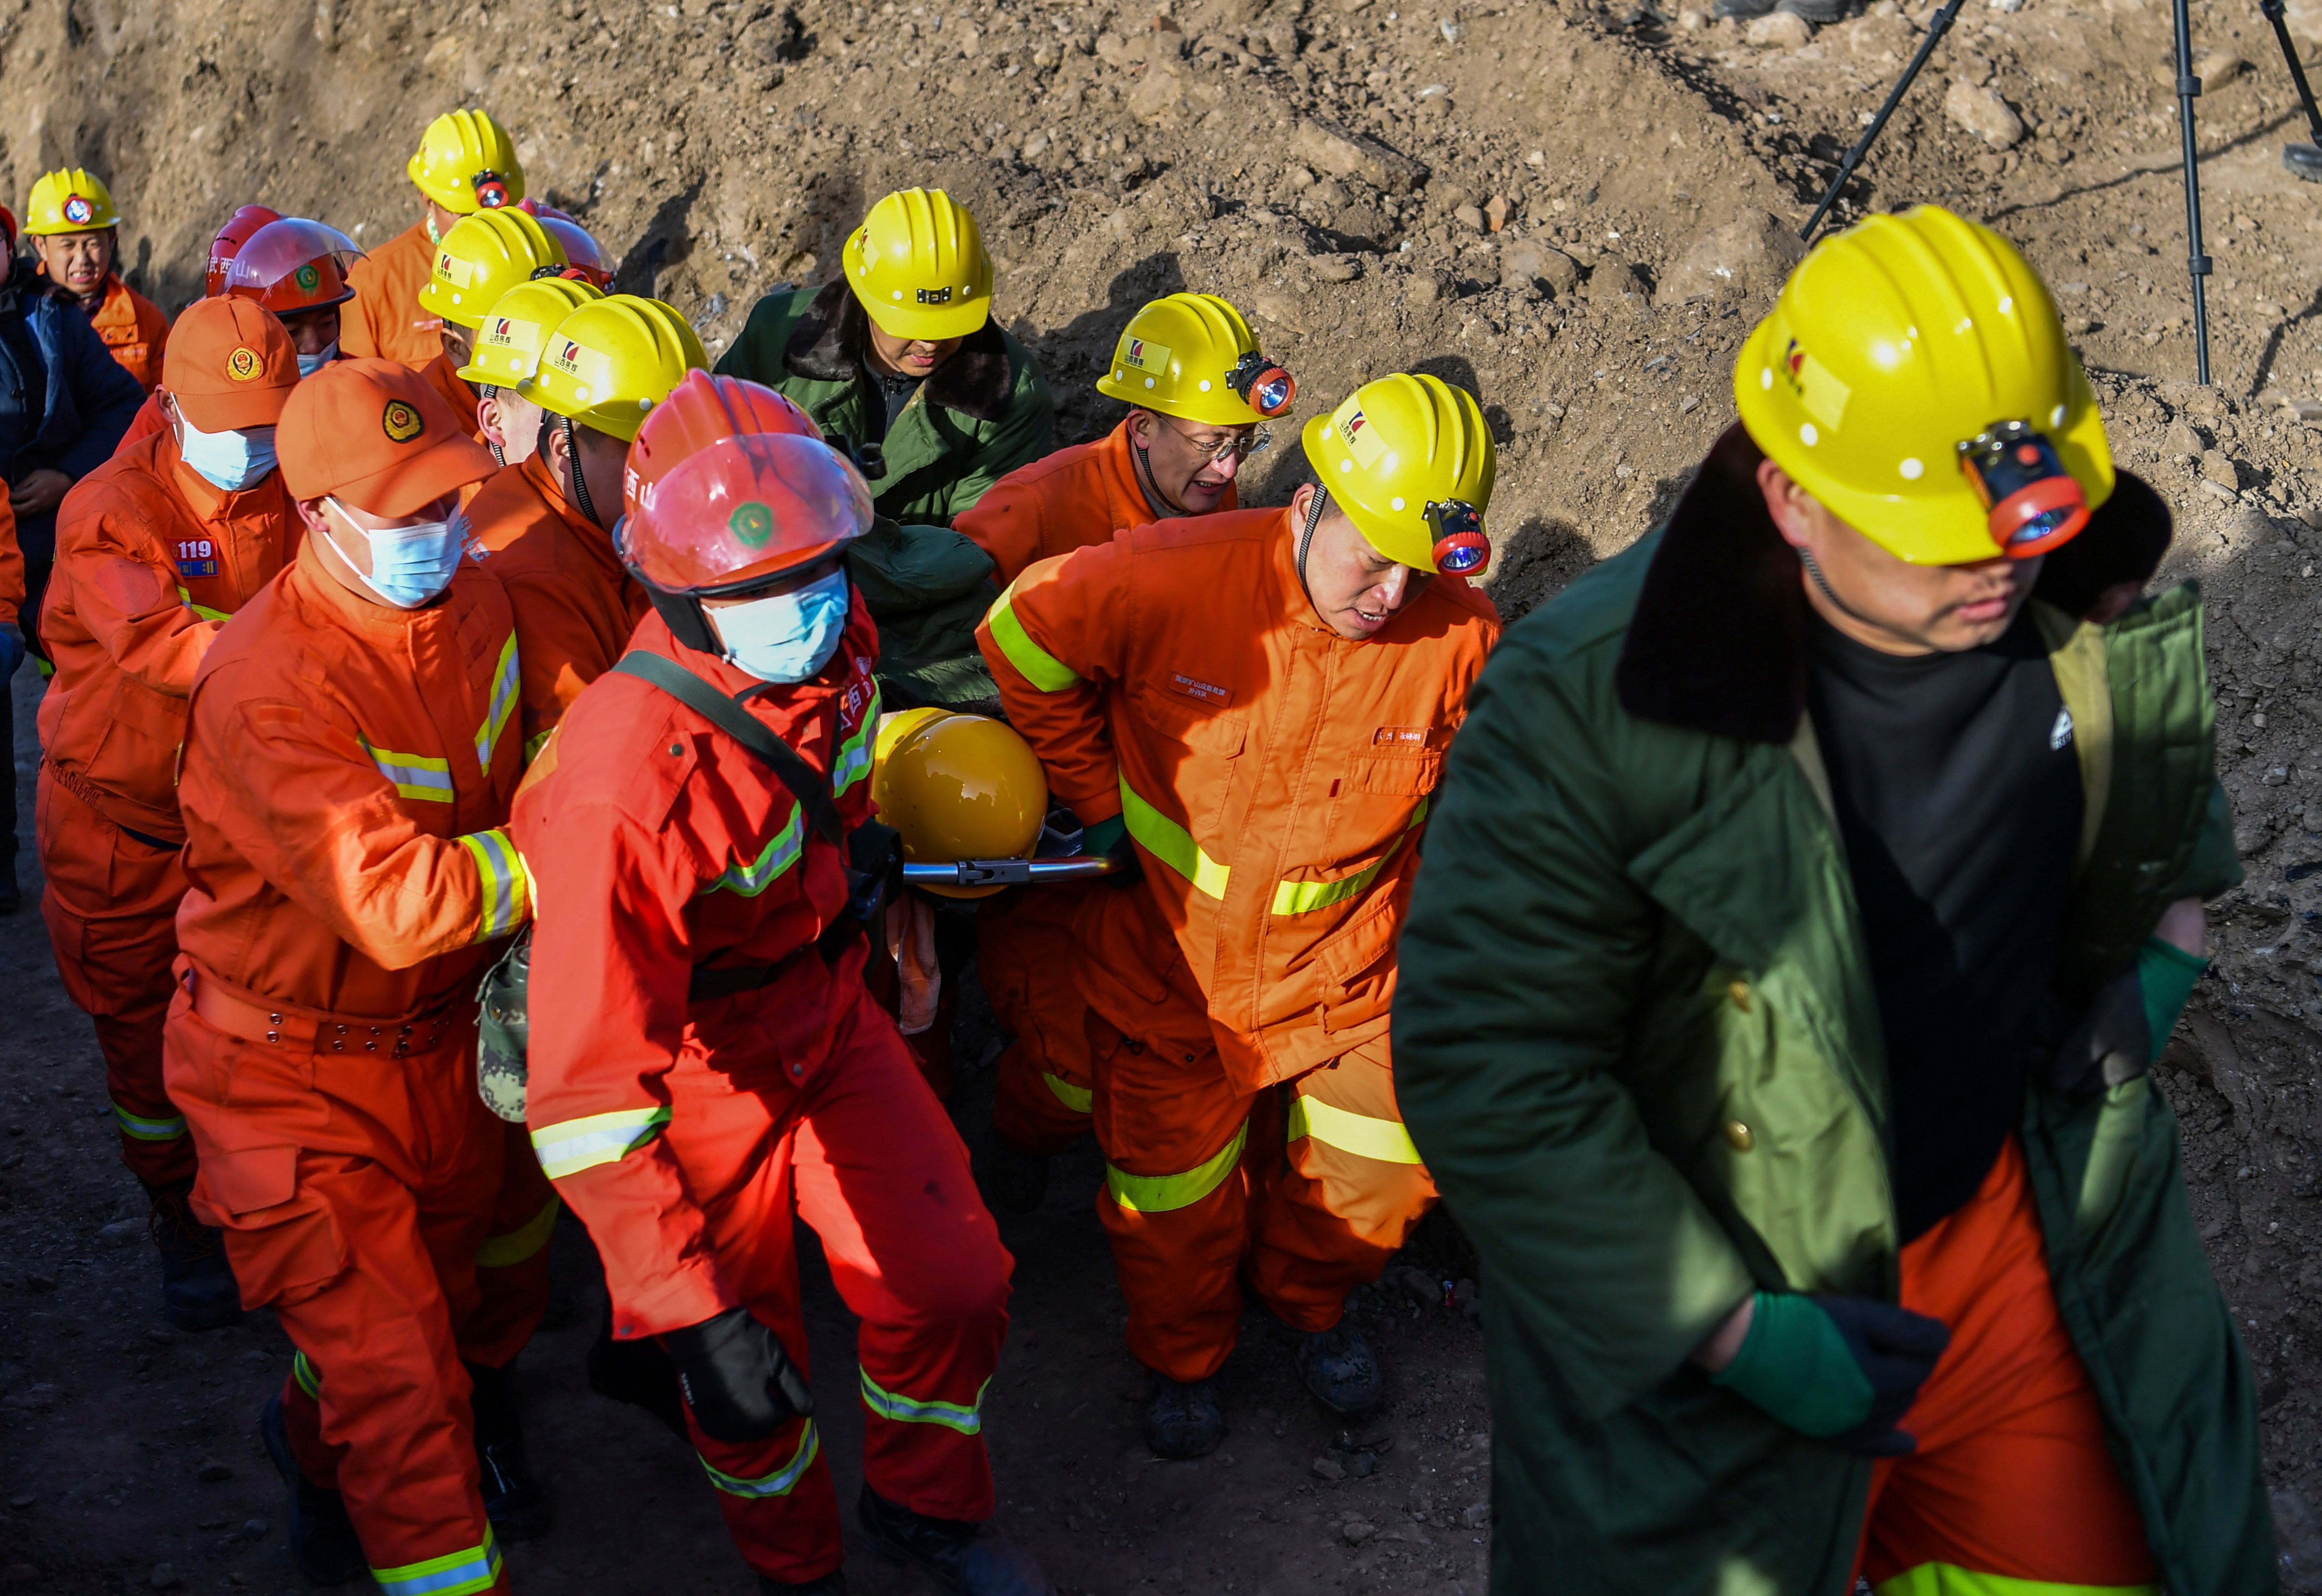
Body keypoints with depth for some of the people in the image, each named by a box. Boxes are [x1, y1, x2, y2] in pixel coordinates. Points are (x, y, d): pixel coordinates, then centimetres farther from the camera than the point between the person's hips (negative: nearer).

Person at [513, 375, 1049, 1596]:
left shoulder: (832, 639, -16)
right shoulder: (620, 789, -39)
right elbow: (589, 1090, -38)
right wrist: (690, 1315, -39)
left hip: (828, 1011, 6)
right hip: (695, 1072, -5)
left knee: (952, 1286, 7)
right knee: (751, 1371, 14)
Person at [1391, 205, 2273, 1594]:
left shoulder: (2107, 615, -11)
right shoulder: (1593, 703, -29)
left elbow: (2169, 787, 15)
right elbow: (1487, 1072, -25)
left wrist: (2160, 956, -4)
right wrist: (1735, 1330, -23)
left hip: (2021, 1231, 5)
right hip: (1689, 1301, -4)